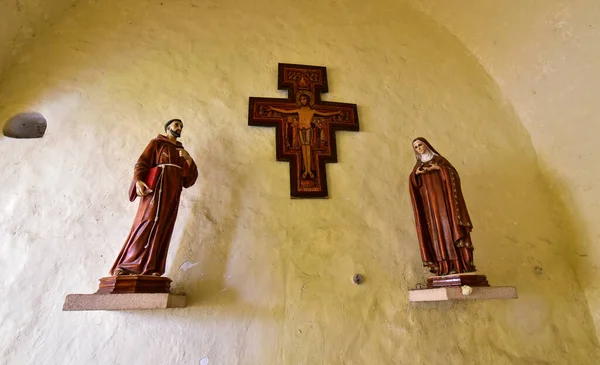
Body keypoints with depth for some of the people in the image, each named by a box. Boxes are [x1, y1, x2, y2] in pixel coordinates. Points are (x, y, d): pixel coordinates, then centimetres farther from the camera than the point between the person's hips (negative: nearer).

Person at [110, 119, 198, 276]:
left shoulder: (182, 152, 27)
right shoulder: (156, 143, 15)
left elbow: (189, 180, 16)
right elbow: (141, 162, 0)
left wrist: (189, 159, 0)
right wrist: (138, 180, -19)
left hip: (172, 195, 4)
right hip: (156, 189, -4)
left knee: (162, 229, -4)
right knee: (147, 224, -16)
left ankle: (151, 269, -7)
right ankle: (124, 266, -13)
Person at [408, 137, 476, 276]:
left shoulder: (439, 159, 13)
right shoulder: (417, 166, 18)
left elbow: (453, 174, -1)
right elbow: (413, 186, 6)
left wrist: (438, 168, -13)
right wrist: (415, 174, -12)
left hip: (443, 200, -2)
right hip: (429, 204, 2)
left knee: (449, 227, -11)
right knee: (436, 231, -6)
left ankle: (458, 263, -11)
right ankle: (444, 265, -8)